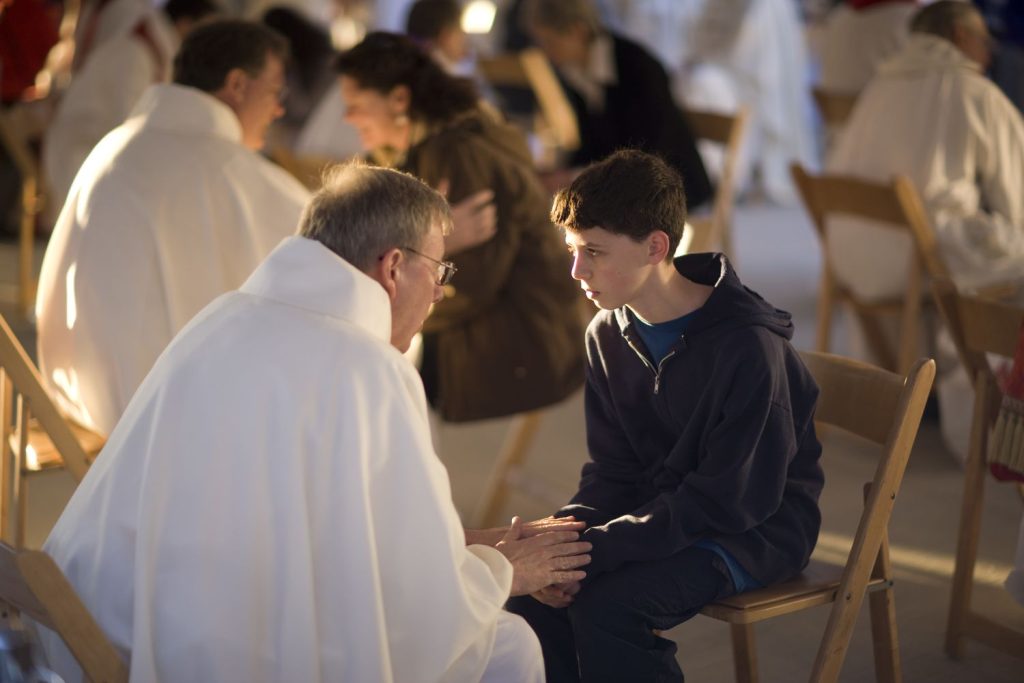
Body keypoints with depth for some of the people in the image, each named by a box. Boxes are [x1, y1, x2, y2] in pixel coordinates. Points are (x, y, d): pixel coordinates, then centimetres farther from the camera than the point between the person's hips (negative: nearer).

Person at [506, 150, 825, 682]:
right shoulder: (608, 334, 0)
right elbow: (611, 472, 5)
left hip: (758, 527, -7)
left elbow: (729, 501, -23)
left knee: (607, 602, -28)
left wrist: (594, 549, -28)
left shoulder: (748, 344, -23)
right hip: (659, 509, 7)